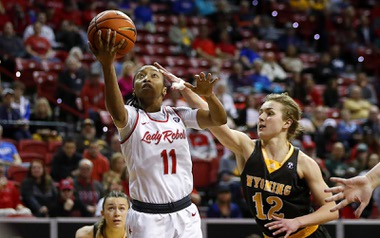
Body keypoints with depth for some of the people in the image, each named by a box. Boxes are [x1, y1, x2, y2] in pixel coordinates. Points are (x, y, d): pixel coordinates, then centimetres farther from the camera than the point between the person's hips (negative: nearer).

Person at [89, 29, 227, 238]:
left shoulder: (178, 116, 8)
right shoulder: (132, 117, -5)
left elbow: (219, 120, -1)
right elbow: (117, 113, -29)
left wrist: (208, 95, -24)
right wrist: (107, 66, -45)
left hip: (185, 214, 4)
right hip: (147, 218, -4)